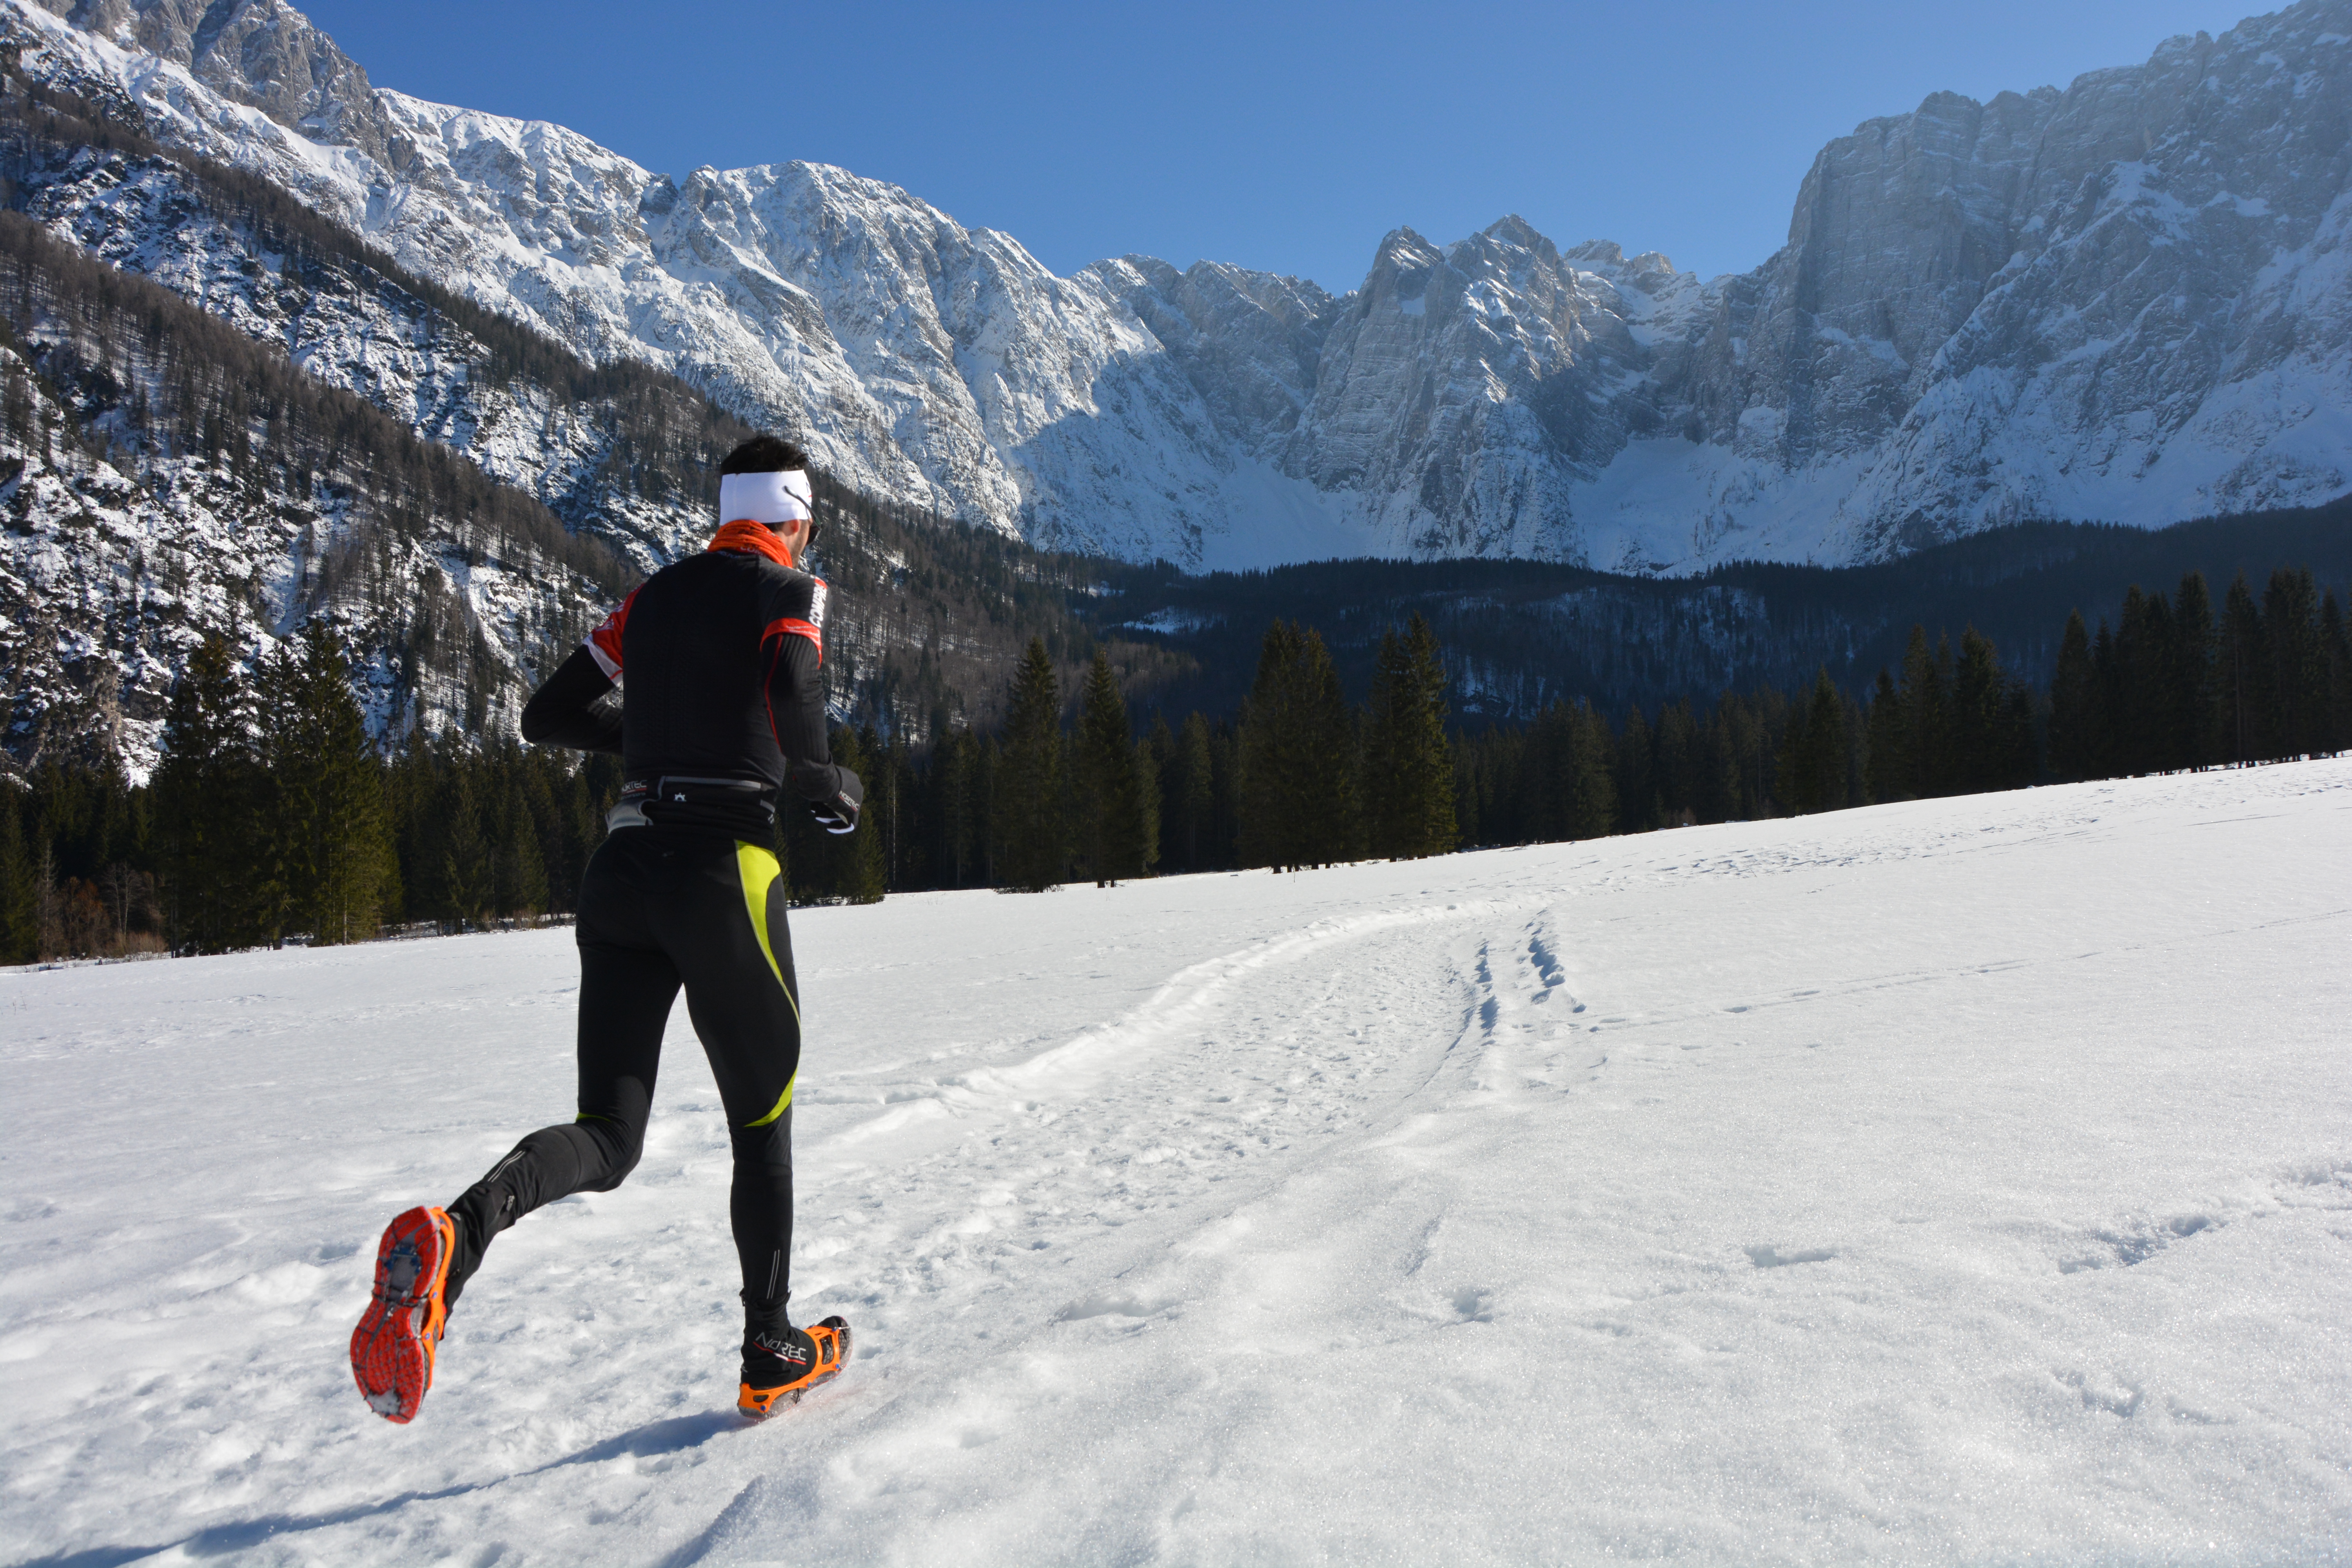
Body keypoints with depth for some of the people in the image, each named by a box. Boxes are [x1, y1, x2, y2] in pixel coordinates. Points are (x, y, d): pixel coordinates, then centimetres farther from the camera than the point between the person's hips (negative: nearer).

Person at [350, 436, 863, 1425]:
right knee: (762, 1129, 13)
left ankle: (457, 1231, -25)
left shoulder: (654, 596, 17)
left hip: (621, 867, 5)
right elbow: (794, 720, -20)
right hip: (724, 871, -5)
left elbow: (548, 717, 19)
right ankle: (770, 1358, 24)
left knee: (607, 1140, 6)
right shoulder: (793, 594, 0)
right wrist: (832, 789, -1)